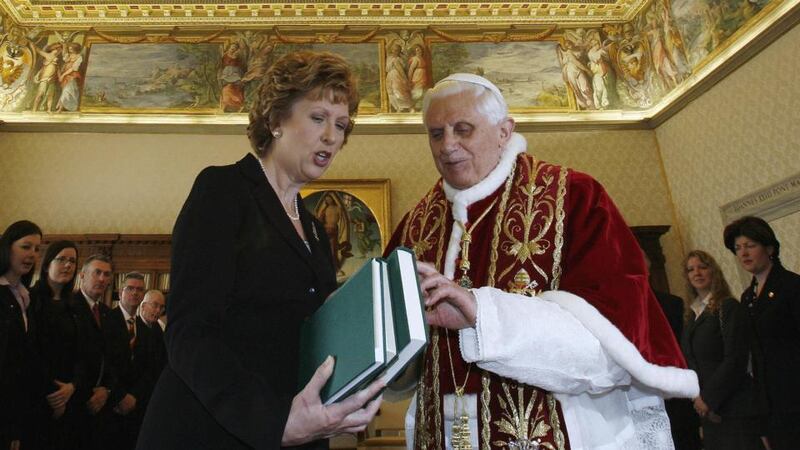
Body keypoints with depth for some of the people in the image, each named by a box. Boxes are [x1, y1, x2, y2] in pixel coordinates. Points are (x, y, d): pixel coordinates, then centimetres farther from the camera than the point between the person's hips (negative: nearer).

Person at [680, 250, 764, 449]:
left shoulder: (728, 307, -9)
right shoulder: (693, 313, 11)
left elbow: (735, 360, -16)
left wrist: (709, 399, -14)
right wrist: (698, 397, -2)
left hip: (734, 407, -6)